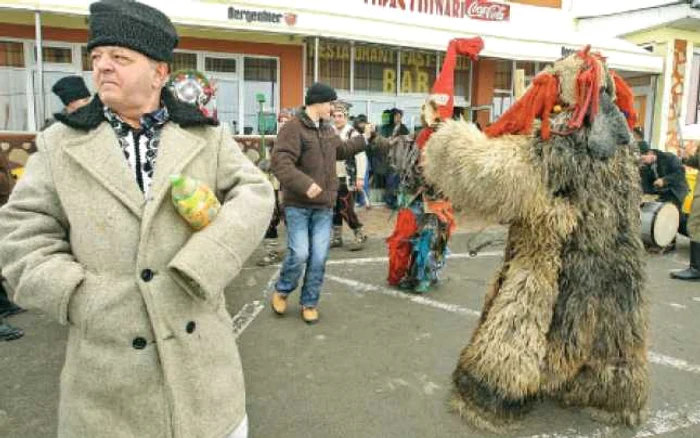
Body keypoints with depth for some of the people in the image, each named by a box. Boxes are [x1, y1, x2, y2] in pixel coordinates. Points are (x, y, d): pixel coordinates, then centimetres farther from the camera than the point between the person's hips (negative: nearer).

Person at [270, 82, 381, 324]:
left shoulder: (327, 129, 14)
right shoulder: (293, 128, -12)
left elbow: (341, 150, 34)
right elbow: (279, 162, -23)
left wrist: (364, 138, 39)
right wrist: (304, 184, -32)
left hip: (324, 206, 7)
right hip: (298, 205, -6)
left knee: (319, 257, 4)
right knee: (299, 253, -9)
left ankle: (309, 303, 20)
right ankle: (282, 291, 20)